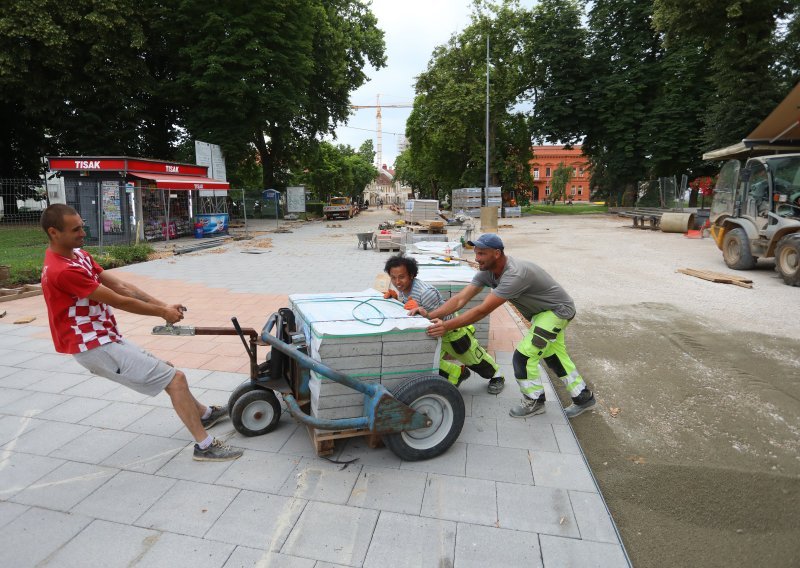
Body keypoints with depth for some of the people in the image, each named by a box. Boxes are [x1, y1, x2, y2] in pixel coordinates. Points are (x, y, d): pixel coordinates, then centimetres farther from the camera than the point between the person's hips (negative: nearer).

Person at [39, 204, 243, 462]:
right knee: (174, 377, -11)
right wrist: (163, 313, -8)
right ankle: (205, 445, -3)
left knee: (164, 369, 22)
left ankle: (203, 413, 40)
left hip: (105, 339, 10)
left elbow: (120, 285, 4)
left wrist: (163, 306, -3)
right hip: (96, 348, -10)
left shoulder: (78, 255, 8)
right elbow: (118, 301, -20)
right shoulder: (62, 271, -24)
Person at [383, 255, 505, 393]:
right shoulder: (402, 288, -13)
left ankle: (496, 376, 46)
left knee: (474, 359, 14)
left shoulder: (426, 292, -38)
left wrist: (422, 311, -48)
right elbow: (405, 303, 6)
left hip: (452, 329, -7)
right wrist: (395, 296, -13)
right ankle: (459, 373, 29)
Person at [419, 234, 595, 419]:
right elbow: (460, 299, -18)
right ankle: (583, 397, 36)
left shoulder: (515, 275, -38)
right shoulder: (487, 271, -12)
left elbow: (483, 310, -41)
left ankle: (534, 402, 12)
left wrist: (447, 326, -41)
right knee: (554, 356, 19)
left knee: (523, 357, -10)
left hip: (558, 310, -9)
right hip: (543, 311, 9)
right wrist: (429, 316, -29)